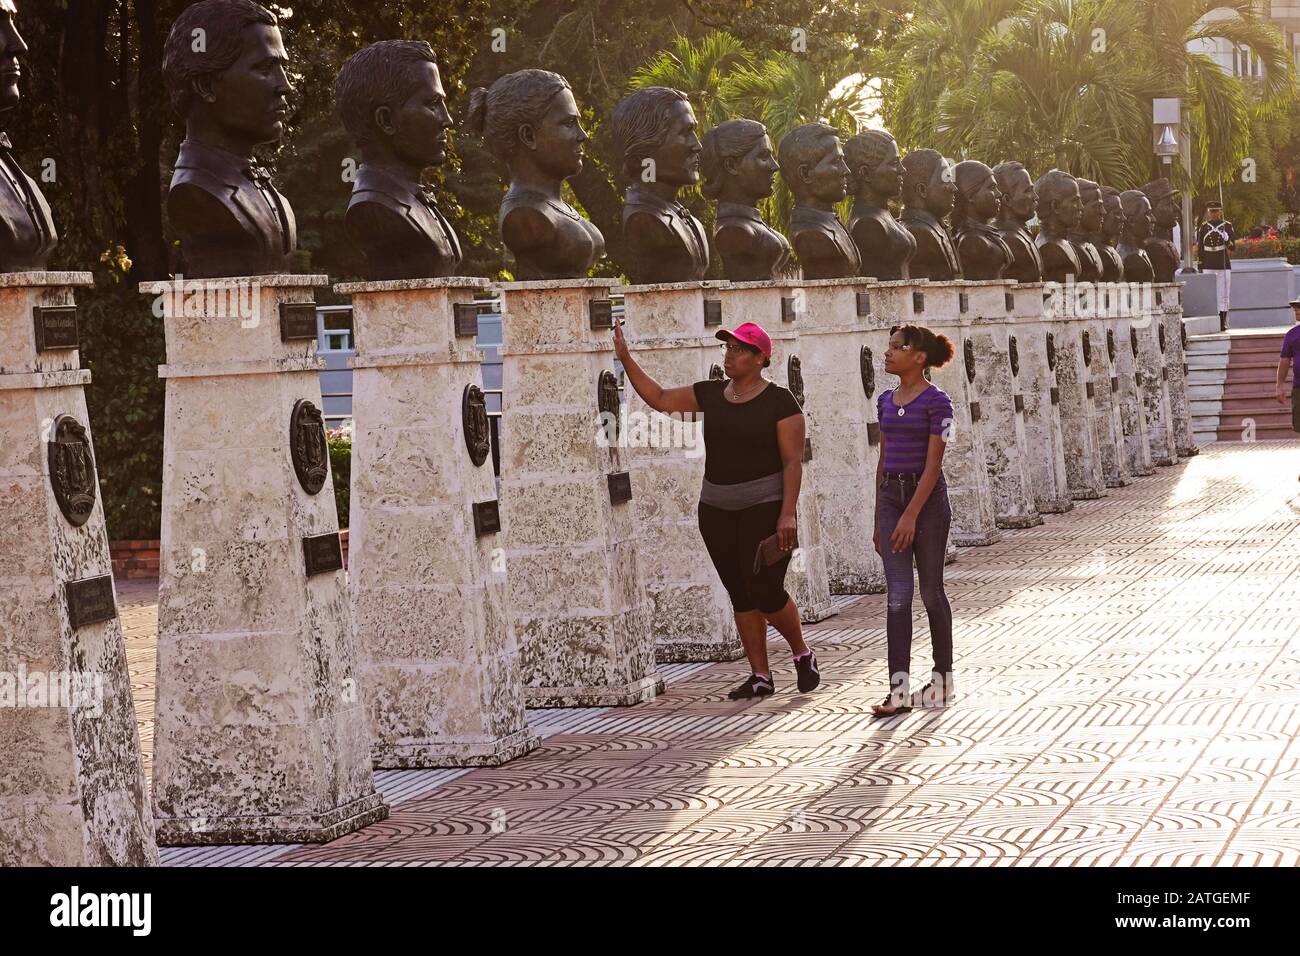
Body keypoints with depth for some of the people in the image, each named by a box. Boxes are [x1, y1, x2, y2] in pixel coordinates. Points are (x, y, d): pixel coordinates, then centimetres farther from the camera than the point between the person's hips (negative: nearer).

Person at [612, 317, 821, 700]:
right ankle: (760, 676, 11)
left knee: (765, 592, -10)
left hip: (765, 506, -6)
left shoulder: (779, 402, -10)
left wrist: (787, 513, -20)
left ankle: (802, 654, 15)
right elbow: (659, 398, 11)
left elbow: (793, 461, -12)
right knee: (740, 595, 6)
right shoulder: (711, 394, 7)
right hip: (717, 509, 6)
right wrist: (626, 359, 2)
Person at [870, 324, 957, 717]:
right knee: (898, 594, -4)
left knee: (930, 591, 5)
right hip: (891, 495, 5)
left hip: (927, 496, -5)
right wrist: (879, 518, 15)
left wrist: (911, 515, -20)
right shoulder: (886, 400, 10)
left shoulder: (935, 401, -9)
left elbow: (933, 463, -14)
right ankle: (899, 690, -9)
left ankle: (943, 677, 21)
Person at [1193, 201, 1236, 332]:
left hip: (1224, 266, 0)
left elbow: (1233, 247, 4)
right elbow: (1198, 248, 7)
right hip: (1208, 267, 0)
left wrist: (1228, 242, -19)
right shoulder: (1202, 228, 7)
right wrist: (1199, 267, 1)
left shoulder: (1227, 226, 6)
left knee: (1223, 297, 0)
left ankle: (1223, 323, 3)